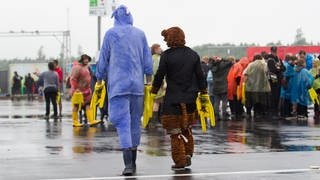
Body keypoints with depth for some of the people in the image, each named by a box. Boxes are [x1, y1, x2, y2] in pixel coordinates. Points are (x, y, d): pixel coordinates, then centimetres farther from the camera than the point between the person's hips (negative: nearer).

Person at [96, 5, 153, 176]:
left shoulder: (111, 33, 3)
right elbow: (147, 60, 9)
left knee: (123, 123, -8)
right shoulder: (140, 34, 10)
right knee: (135, 122, 11)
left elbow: (103, 59, 6)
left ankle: (128, 164, -19)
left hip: (118, 85, -3)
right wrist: (149, 82, 14)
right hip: (137, 85, 3)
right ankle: (133, 163, 19)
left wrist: (99, 81, 15)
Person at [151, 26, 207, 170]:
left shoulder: (166, 55, -10)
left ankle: (180, 162, 2)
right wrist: (204, 93, 14)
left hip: (172, 100, -5)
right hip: (190, 99, 5)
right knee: (187, 129, 22)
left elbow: (159, 76, -8)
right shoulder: (193, 55, 3)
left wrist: (153, 92, 4)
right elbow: (200, 76, 6)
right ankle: (188, 156, 21)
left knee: (175, 132, 3)